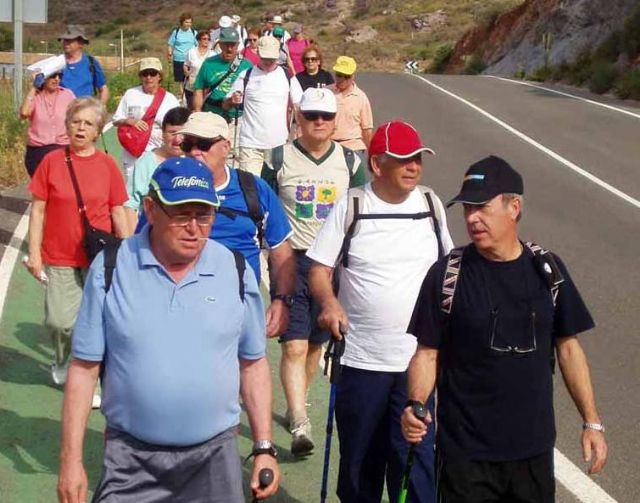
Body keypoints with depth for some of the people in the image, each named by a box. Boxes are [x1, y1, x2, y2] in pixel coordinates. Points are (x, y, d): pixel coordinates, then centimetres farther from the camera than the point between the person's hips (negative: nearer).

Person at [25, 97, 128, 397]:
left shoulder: (107, 164, -1)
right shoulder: (52, 161, -3)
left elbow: (118, 212, 3)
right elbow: (38, 209, 0)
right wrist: (34, 253, -3)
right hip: (59, 258, 0)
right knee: (59, 321, -1)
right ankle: (62, 362, 31)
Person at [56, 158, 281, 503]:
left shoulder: (237, 273, -2)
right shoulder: (110, 269, -7)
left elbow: (253, 364, 6)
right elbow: (84, 367, -3)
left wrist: (264, 448, 4)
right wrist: (71, 458, -5)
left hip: (214, 454, 1)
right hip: (130, 456, -1)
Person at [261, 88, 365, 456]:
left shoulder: (350, 161, 4)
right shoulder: (280, 160, -1)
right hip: (290, 260, -2)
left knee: (316, 343, 13)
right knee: (294, 346, -11)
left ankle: (297, 406, 33)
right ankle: (301, 425, -13)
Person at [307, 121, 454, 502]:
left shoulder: (431, 205, 5)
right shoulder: (351, 207, -3)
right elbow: (320, 269, -2)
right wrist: (329, 302, -21)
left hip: (417, 358, 1)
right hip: (360, 358, -1)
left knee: (416, 456, -1)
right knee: (360, 458, 12)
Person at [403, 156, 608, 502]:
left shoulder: (547, 270, 1)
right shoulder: (447, 275, -7)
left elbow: (568, 347, 7)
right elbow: (427, 353, -5)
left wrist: (591, 422, 6)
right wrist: (416, 405, -22)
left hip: (534, 447, 3)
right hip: (465, 451, -2)